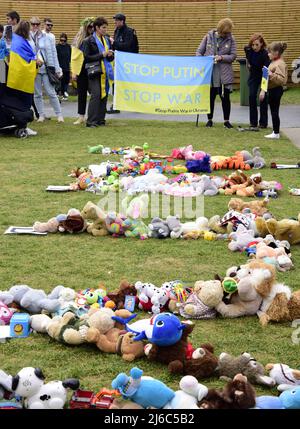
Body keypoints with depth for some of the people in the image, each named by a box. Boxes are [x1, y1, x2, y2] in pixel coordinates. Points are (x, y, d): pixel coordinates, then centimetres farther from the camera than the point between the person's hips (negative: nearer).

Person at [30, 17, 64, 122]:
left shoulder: (46, 37, 5)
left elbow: (53, 53, 7)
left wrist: (57, 69, 4)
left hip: (47, 68, 0)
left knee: (51, 92, -2)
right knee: (37, 93, 6)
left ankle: (59, 114, 5)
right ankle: (41, 115, 16)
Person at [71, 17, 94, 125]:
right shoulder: (79, 39, 1)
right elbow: (74, 57, 1)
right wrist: (74, 72, -4)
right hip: (82, 70, 1)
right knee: (81, 93, 9)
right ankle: (81, 117, 18)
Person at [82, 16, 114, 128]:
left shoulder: (107, 40, 14)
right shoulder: (89, 41, -4)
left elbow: (111, 58, 21)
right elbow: (87, 57, -11)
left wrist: (110, 55, -3)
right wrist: (101, 55, -14)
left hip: (105, 72, 6)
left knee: (104, 95, 6)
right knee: (96, 95, -14)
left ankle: (100, 119, 14)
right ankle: (91, 121, -11)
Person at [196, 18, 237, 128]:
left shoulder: (231, 39, 0)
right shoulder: (209, 36, 1)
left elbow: (233, 56, -2)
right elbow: (199, 52, 5)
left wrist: (222, 57, -17)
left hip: (224, 75, 0)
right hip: (209, 73, 0)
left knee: (225, 98, 3)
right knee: (210, 97, 7)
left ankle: (226, 121, 14)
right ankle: (209, 120, 20)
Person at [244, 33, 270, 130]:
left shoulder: (265, 54, -31)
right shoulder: (248, 50, -16)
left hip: (263, 76, -4)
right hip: (253, 76, 4)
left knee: (263, 98, -1)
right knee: (252, 96, -7)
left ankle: (263, 122, 11)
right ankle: (253, 123, -2)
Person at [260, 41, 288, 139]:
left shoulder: (280, 64, -17)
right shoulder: (273, 62, 14)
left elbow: (283, 80, -25)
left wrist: (272, 75, -33)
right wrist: (263, 91, 22)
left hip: (276, 90, -10)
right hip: (271, 90, 10)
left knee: (274, 112, -5)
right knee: (273, 111, 13)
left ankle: (276, 133, 1)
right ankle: (275, 131, 20)